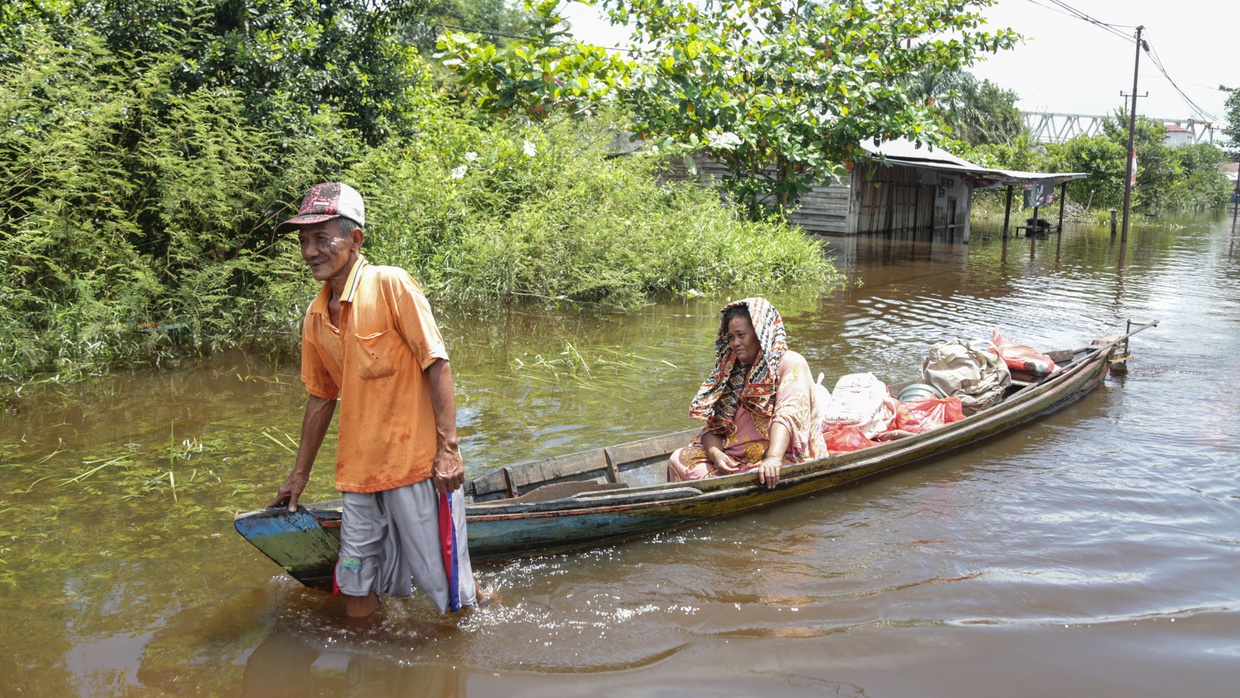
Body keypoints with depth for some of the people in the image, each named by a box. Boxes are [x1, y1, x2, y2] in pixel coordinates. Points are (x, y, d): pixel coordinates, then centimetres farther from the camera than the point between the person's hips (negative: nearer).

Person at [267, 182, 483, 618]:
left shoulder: (390, 284, -10)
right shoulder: (316, 318, 9)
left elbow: (436, 365, -12)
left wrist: (447, 448, -17)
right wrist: (299, 474, 23)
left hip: (416, 464, -6)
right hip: (358, 473, 6)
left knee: (449, 592, 5)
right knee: (359, 605, 10)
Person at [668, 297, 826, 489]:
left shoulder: (791, 364, -4)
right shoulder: (733, 373, 14)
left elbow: (787, 415, -22)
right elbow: (714, 427, 8)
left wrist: (774, 459, -38)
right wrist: (716, 454, -15)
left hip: (785, 457, -5)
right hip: (735, 456, 6)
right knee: (680, 460, -15)